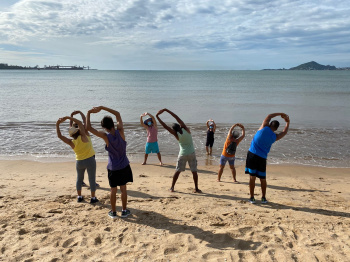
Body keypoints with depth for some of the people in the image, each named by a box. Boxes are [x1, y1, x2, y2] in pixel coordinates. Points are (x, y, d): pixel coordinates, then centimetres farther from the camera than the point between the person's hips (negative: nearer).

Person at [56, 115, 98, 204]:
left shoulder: (72, 143, -9)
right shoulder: (83, 137, -17)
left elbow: (60, 136, -6)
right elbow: (80, 123, -18)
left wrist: (57, 125, -1)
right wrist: (68, 117, -14)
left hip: (79, 162, 3)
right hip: (90, 160, -3)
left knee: (79, 179, 21)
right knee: (92, 179, 5)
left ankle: (79, 196, 28)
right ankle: (93, 197, 9)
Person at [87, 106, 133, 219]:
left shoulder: (106, 137, -19)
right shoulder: (120, 132, -15)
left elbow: (89, 128, -15)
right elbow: (117, 114, -5)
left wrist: (89, 113, -4)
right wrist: (102, 108, -5)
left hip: (113, 168, -2)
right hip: (124, 166, 2)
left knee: (113, 190, 13)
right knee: (123, 189, 13)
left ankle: (113, 212, 24)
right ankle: (124, 211, 24)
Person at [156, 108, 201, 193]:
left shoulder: (176, 134, -9)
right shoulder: (186, 130, -8)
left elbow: (165, 126, -9)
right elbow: (177, 118, -6)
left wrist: (157, 117, -4)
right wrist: (166, 110, -3)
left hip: (182, 154, 0)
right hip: (191, 153, 1)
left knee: (177, 171, 10)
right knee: (194, 171, 7)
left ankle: (172, 187, 16)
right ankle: (196, 188, 12)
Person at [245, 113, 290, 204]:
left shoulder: (264, 127, -3)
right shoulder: (275, 137, 2)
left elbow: (269, 116, 16)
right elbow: (284, 132, 22)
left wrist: (280, 114, 23)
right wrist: (287, 122, 35)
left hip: (252, 154, -1)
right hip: (262, 158, 1)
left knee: (252, 177, 3)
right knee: (263, 179, 14)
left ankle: (252, 197, 7)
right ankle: (263, 198, 21)